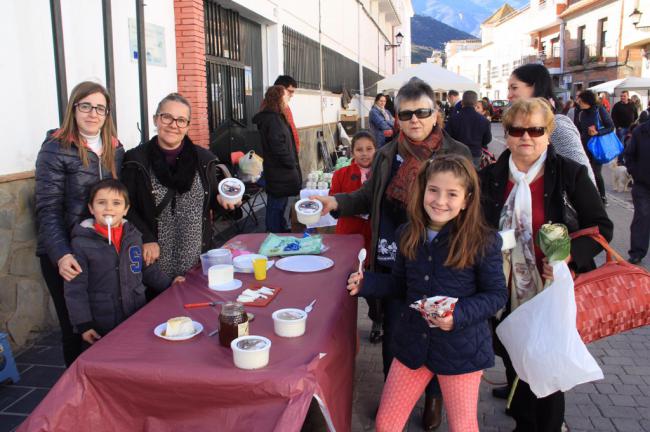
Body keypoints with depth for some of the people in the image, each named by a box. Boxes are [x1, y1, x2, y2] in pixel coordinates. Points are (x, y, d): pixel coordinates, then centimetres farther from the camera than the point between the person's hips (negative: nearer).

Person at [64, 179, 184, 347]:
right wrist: (83, 325, -11)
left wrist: (168, 283, 12)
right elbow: (75, 289, -9)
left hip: (137, 319, 4)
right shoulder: (81, 242, -10)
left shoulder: (134, 235, 4)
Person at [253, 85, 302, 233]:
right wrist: (292, 164, -14)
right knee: (277, 205, -2)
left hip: (278, 171, 10)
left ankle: (281, 231, 32)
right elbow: (278, 146, -25)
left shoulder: (274, 117, 15)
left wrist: (292, 163, 14)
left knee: (278, 204, 20)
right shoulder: (273, 119, -18)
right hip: (279, 172, -10)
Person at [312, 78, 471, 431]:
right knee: (392, 331, 14)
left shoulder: (457, 153, -5)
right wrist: (336, 202, -5)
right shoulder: (387, 154, 5)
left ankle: (433, 396, 36)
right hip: (393, 260, 3)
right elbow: (369, 198, 12)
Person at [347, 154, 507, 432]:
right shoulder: (408, 235, 0)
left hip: (460, 348, -4)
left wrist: (459, 315, -23)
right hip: (413, 342, 4)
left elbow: (496, 295, -9)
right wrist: (366, 283, -4)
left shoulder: (483, 242, -15)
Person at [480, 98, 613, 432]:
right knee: (514, 365, 16)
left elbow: (601, 226, -4)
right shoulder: (490, 177, 3)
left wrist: (570, 254, -21)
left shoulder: (570, 175, -5)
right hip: (509, 294, 3)